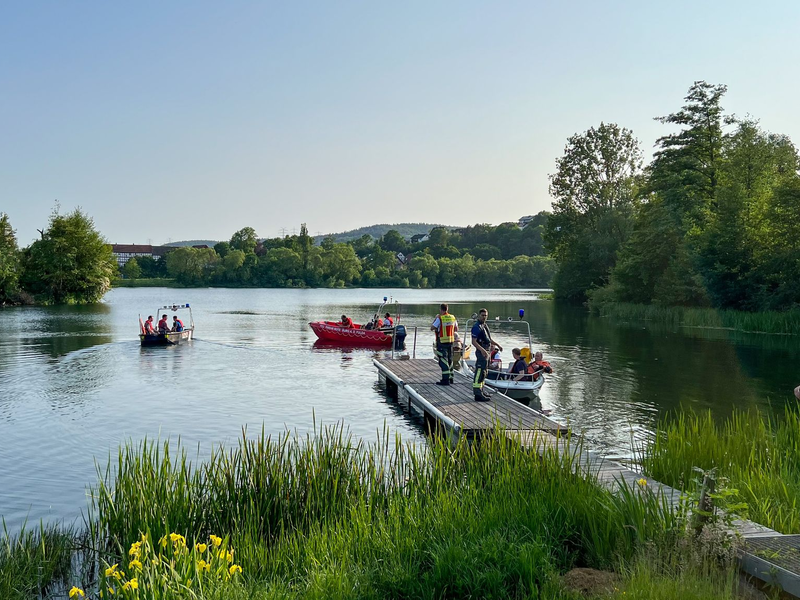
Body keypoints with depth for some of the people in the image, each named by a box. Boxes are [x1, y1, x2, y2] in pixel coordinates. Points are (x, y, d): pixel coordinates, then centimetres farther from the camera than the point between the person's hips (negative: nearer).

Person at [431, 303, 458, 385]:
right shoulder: (452, 318, 5)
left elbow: (432, 328, -11)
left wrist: (435, 318, -2)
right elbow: (456, 329, 15)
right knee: (450, 359, 17)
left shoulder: (440, 318, -15)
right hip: (451, 341, 7)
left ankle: (446, 379, -8)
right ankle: (450, 378, 25)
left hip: (442, 342, -6)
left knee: (443, 360, -5)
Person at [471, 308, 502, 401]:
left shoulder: (484, 326, 15)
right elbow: (474, 342, -22)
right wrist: (482, 350, -32)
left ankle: (481, 391, 28)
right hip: (481, 352, -10)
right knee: (479, 372, -11)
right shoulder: (477, 327, -15)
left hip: (487, 351, 10)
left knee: (484, 372, 17)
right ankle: (478, 394, -12)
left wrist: (498, 345, 27)